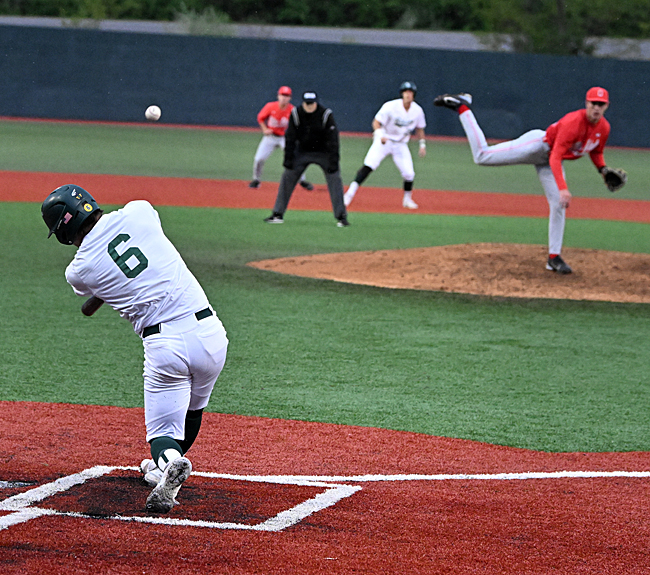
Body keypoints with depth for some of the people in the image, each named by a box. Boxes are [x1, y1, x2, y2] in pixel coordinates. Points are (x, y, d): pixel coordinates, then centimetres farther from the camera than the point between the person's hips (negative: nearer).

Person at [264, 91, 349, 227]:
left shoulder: (326, 115, -21)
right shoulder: (296, 114, -13)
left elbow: (332, 139, -19)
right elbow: (290, 138, -6)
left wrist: (333, 161, -24)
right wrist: (288, 158, -10)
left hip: (324, 153, -2)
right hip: (302, 151, 2)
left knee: (334, 179, -13)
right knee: (287, 178, -6)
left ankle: (341, 216, -8)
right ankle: (278, 214, 0)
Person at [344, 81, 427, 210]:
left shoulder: (417, 111, -5)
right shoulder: (390, 106, -18)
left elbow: (419, 129, 12)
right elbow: (376, 122, -18)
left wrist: (422, 144, 3)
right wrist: (380, 134, -36)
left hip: (401, 145, 4)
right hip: (383, 141, -4)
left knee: (409, 174, -7)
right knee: (368, 166, -21)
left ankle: (407, 199, 20)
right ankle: (350, 194, -21)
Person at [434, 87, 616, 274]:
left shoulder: (604, 128, -4)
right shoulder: (573, 122, -30)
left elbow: (596, 152, 18)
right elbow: (556, 157, -34)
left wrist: (603, 169, -1)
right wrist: (562, 188, -41)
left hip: (547, 162, 8)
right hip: (537, 145, -8)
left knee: (558, 206, 1)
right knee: (483, 156, -16)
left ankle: (554, 258, 9)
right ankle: (462, 106, -5)